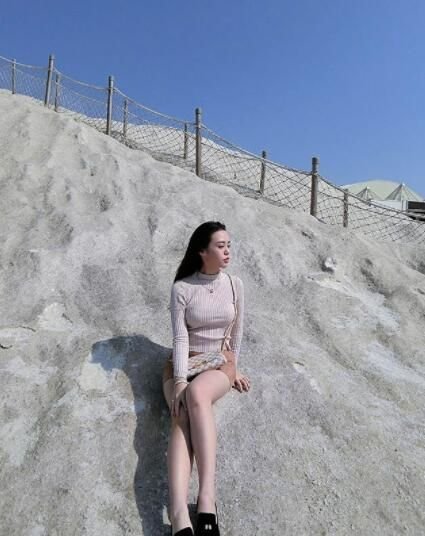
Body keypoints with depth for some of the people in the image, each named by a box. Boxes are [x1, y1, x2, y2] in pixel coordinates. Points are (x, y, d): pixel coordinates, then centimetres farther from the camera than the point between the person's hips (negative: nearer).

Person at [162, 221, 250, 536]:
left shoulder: (235, 285, 0)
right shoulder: (182, 288, -9)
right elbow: (180, 338, -12)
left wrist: (233, 367, 15)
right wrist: (180, 381, -21)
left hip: (220, 363, 1)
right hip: (184, 362, 0)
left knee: (197, 393, -35)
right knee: (183, 416, -30)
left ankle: (208, 499, -37)